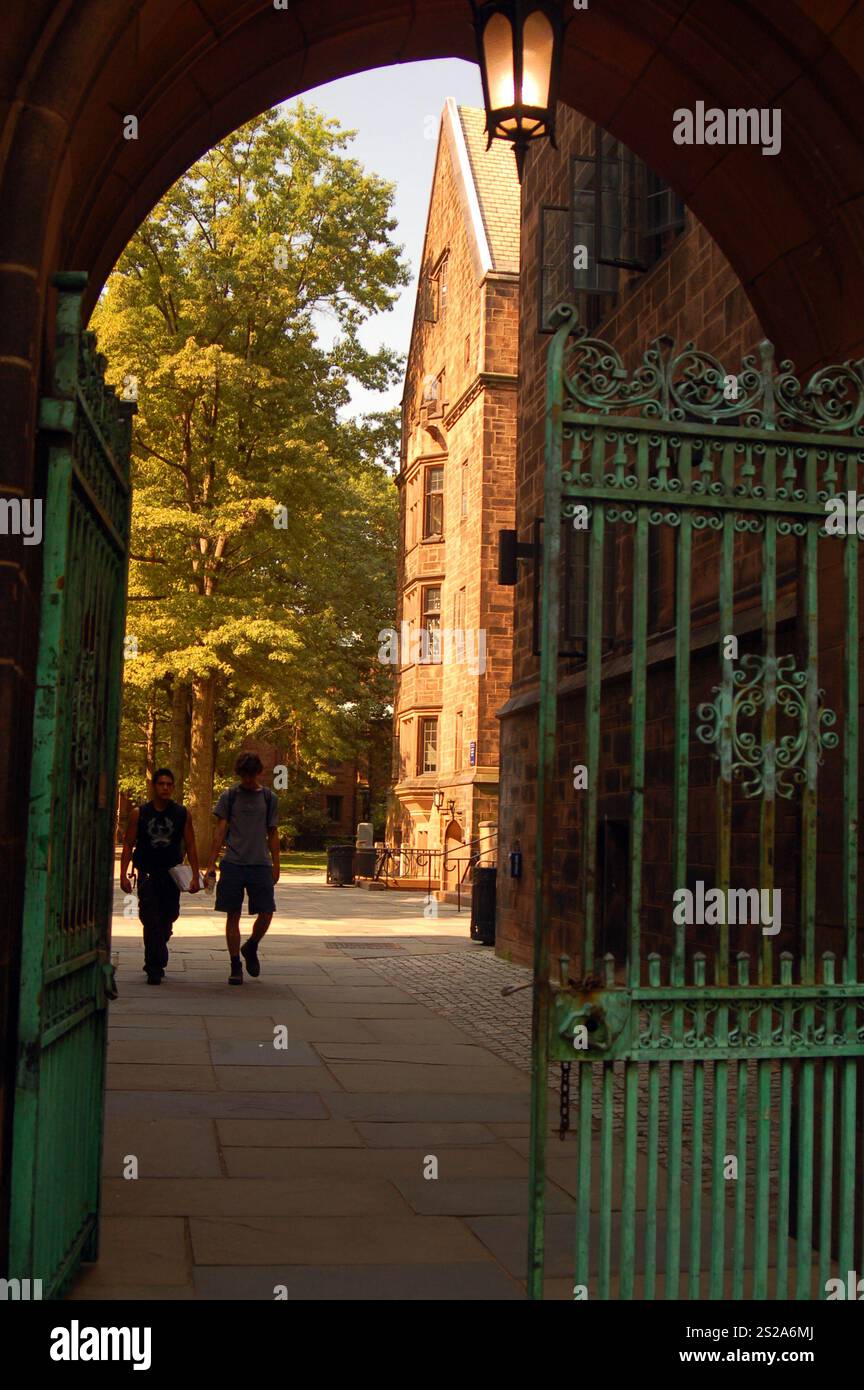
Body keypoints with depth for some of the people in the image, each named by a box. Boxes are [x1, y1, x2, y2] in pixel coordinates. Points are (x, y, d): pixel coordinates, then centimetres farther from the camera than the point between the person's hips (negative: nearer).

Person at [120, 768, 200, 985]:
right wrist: (123, 875, -5)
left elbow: (190, 846, 7)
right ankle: (155, 968, -8)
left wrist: (195, 876, 1)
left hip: (172, 875, 2)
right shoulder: (139, 813, 2)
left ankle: (154, 964, 28)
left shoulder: (182, 814, 5)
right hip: (147, 875, -2)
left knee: (166, 921, 9)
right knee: (151, 920, -11)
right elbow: (128, 845, 3)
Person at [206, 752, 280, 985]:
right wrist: (212, 863, -4)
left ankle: (250, 948, 24)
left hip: (261, 864, 1)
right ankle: (235, 966, 9)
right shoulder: (229, 797, 5)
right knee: (233, 915, 0)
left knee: (266, 914, -4)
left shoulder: (269, 798, 10)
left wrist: (276, 866, 8)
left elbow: (272, 834, 13)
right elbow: (220, 831, 3)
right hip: (233, 863, -1)